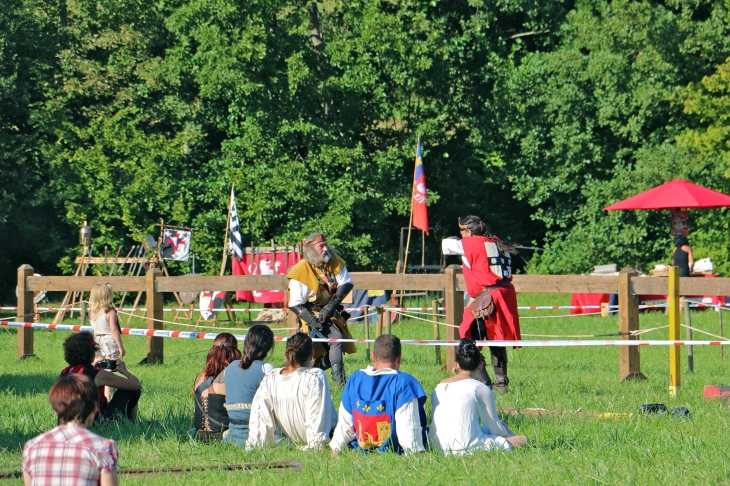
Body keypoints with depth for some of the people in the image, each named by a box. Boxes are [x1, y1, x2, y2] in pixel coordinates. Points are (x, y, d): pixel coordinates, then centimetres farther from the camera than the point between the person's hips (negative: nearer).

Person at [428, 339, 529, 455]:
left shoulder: (439, 387, 14)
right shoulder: (481, 389, -4)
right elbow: (494, 426, 6)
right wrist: (509, 435, 28)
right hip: (465, 448, -6)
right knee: (523, 440, 5)